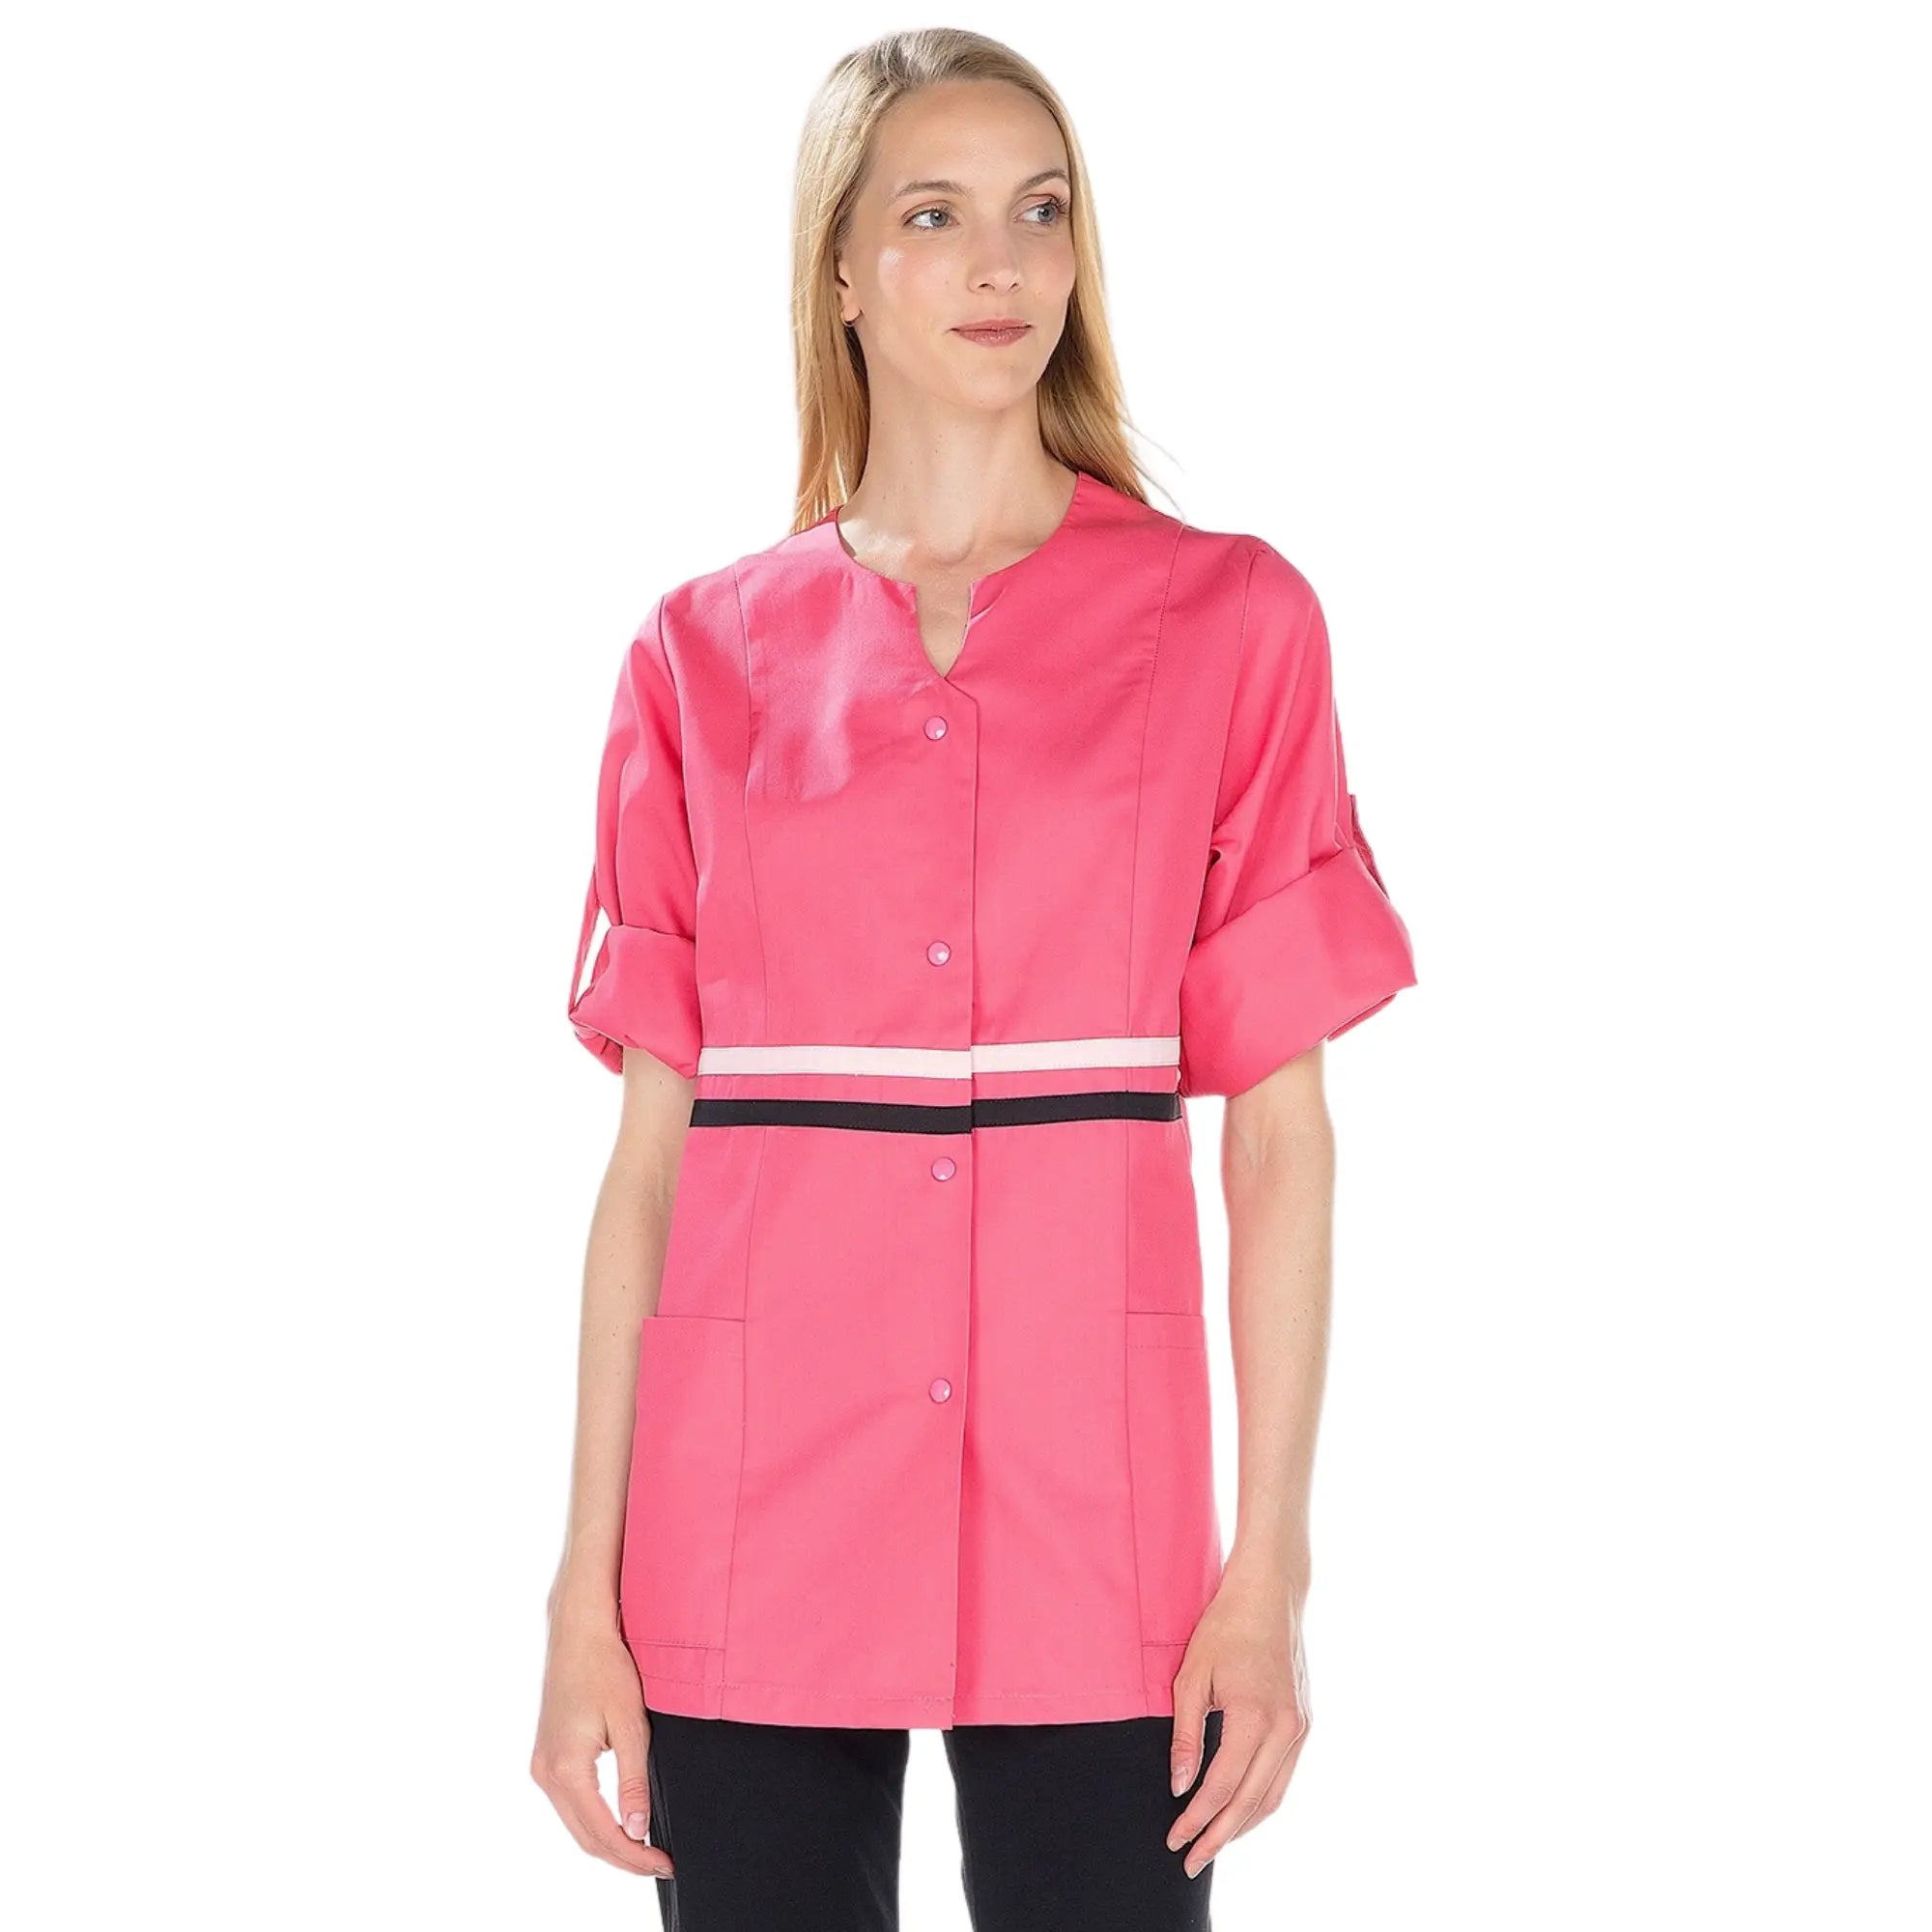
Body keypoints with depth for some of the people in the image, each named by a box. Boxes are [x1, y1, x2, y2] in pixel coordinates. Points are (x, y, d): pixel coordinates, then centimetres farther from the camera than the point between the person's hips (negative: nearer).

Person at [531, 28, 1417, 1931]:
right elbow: (651, 1151, 5)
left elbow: (1281, 1134, 1)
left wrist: (1272, 1566, -5)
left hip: (1092, 1523, -1)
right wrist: (586, 1587, 1)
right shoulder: (704, 659, 6)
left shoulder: (1230, 622, 3)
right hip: (753, 1526, 1)